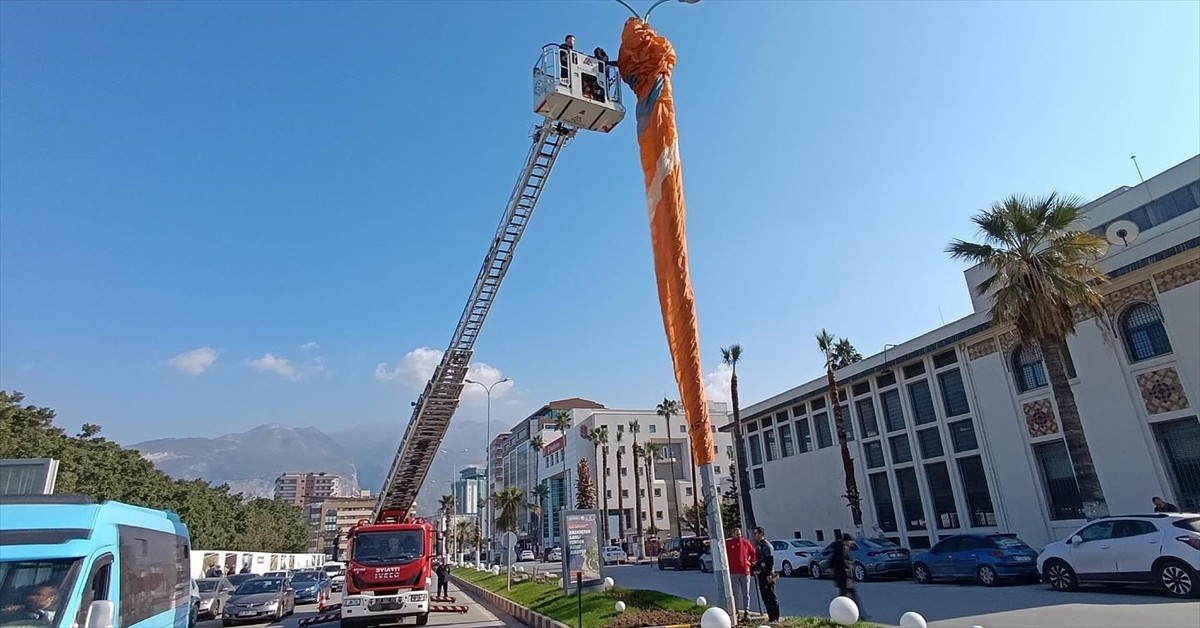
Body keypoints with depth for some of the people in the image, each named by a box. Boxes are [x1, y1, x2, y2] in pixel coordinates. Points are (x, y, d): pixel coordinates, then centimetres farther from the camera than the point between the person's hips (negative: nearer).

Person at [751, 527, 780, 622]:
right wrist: (755, 570, 15)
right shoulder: (758, 546, 14)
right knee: (765, 597, 12)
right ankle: (770, 617, 19)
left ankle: (775, 618, 2)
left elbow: (770, 561, -18)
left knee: (771, 597, -3)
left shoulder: (766, 545, -13)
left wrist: (769, 574, -21)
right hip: (761, 575, 9)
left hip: (767, 575, -9)